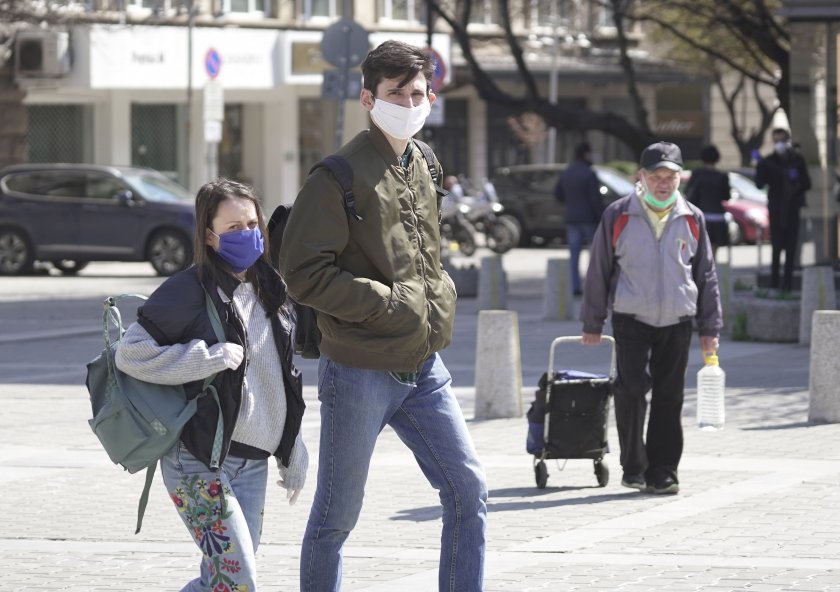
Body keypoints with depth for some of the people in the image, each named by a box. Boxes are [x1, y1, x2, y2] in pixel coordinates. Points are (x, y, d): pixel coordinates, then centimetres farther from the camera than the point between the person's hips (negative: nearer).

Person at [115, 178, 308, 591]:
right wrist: (209, 358, -19)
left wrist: (293, 455, 22)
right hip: (199, 460, -7)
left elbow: (283, 379, 22)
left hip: (252, 462, 7)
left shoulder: (269, 290, 13)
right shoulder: (189, 290, -10)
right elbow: (131, 353, -16)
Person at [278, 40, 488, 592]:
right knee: (337, 516, 4)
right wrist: (389, 304, -18)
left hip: (423, 366, 7)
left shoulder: (422, 166, 10)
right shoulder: (341, 175, -13)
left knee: (469, 490, 3)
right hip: (359, 373, -7)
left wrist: (439, 294, 6)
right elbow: (303, 272, -17)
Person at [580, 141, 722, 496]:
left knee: (669, 400, 2)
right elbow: (599, 270, 6)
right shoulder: (618, 216, 1)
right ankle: (633, 466, 0)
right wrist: (592, 323, 6)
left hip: (677, 322, 2)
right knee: (631, 389, -14)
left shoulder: (692, 219, 7)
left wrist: (710, 328, 9)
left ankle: (662, 473, 9)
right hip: (631, 320, -2)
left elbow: (706, 276, 13)